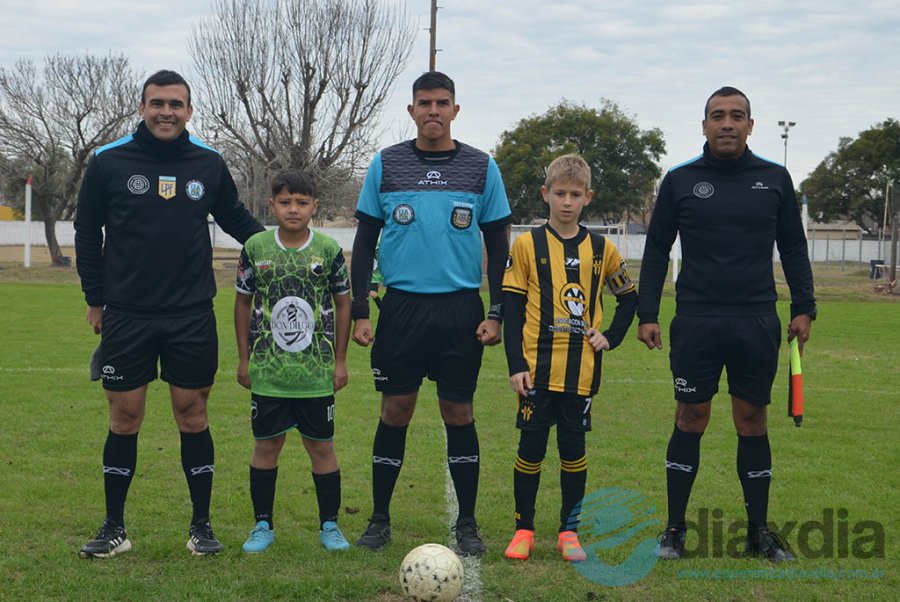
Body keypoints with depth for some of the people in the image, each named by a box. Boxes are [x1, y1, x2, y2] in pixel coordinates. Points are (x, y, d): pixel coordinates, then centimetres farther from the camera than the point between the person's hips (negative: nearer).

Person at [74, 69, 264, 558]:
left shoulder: (209, 164, 3)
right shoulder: (109, 162, -1)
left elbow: (235, 218, 19)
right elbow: (87, 233, 7)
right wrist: (95, 299, 5)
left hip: (193, 316, 1)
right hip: (126, 317, -1)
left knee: (193, 415, 5)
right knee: (124, 417, 5)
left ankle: (201, 526, 16)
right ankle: (114, 529, 17)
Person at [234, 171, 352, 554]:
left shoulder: (329, 249, -1)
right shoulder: (256, 247, 0)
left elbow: (343, 304, 6)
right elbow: (243, 303, 8)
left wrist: (340, 361, 5)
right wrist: (243, 358, 7)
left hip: (317, 372, 0)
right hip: (267, 370, 1)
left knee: (321, 446, 6)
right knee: (266, 444, 7)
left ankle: (329, 525, 17)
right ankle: (263, 525, 19)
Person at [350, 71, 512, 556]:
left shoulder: (481, 167, 3)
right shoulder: (386, 164, 4)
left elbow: (497, 245, 7)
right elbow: (365, 242, 6)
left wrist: (496, 313, -1)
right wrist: (359, 311, -1)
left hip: (461, 310, 0)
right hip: (402, 307, 0)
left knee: (458, 413, 4)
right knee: (395, 411, 4)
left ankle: (467, 523, 16)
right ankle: (379, 520, 17)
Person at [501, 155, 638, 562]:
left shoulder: (601, 249, 6)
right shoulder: (527, 245, 0)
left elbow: (629, 298, 18)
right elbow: (512, 309, -1)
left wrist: (611, 337, 4)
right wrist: (516, 366, -7)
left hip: (581, 371, 2)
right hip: (537, 369, -1)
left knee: (574, 449, 7)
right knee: (531, 448, 2)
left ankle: (569, 531, 18)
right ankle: (524, 528, 14)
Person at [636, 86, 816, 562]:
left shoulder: (774, 179, 6)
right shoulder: (680, 180, 3)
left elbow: (793, 248, 11)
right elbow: (656, 251, 5)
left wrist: (803, 307, 3)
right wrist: (647, 314, -1)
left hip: (757, 324, 1)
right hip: (695, 322, -1)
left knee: (752, 421, 7)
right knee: (690, 420, 3)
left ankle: (759, 531, 17)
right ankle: (675, 530, 13)